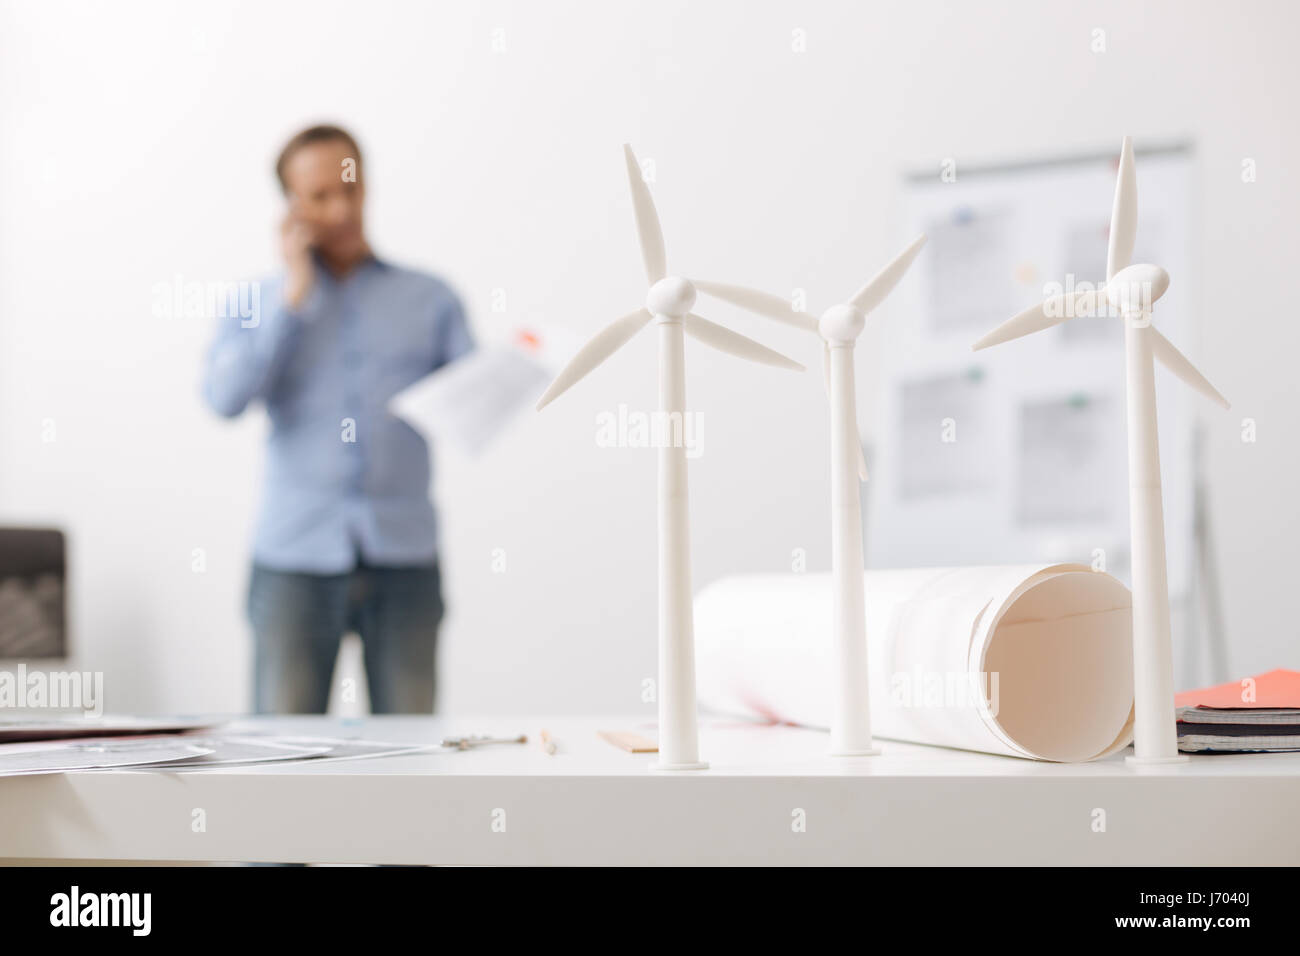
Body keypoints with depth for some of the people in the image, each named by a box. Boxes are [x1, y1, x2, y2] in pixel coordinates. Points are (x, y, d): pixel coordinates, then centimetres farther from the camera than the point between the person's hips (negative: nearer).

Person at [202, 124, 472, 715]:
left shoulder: (430, 300, 15)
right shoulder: (257, 303, 13)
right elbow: (225, 398, -4)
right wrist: (295, 294, -2)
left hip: (402, 559, 1)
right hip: (296, 559, 0)